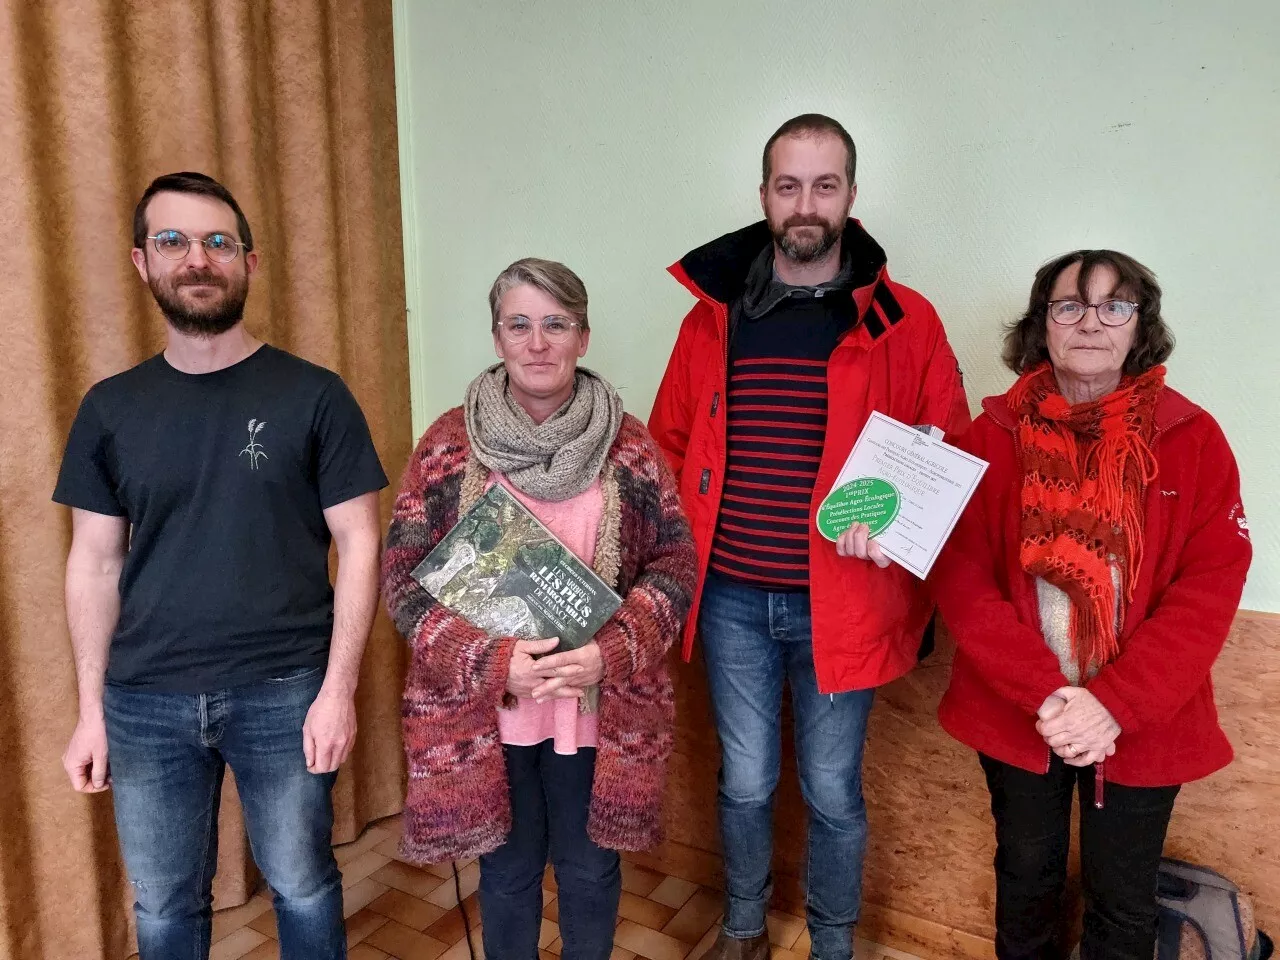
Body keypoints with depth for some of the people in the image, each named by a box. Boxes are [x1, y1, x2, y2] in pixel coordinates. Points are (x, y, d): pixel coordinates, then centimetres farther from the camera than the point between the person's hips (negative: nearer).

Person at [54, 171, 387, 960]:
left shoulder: (314, 396, -6)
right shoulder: (110, 408, 3)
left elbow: (358, 545, -6)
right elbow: (95, 564, 7)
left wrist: (339, 688, -11)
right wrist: (91, 708, 6)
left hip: (285, 693, -2)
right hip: (145, 701, 3)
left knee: (304, 886, 14)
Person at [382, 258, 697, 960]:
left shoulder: (627, 442, -4)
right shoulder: (451, 442, -6)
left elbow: (675, 559, -2)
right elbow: (402, 572, -7)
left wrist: (611, 653, -18)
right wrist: (491, 662, -18)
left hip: (600, 704, 1)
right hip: (483, 708, 0)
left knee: (589, 867, 19)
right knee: (507, 867, 19)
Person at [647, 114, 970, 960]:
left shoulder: (904, 321, -4)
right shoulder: (713, 312, 2)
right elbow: (670, 445, 9)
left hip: (840, 602, -1)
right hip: (731, 599, 2)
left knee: (833, 793, 14)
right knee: (745, 784, 17)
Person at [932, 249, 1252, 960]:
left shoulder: (1193, 437, -5)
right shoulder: (995, 434, -6)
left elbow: (1211, 587, -10)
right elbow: (960, 577, -10)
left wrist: (1115, 704, -19)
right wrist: (1044, 694, -19)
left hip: (1143, 727, 0)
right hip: (1015, 716, 0)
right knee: (1026, 876, 21)